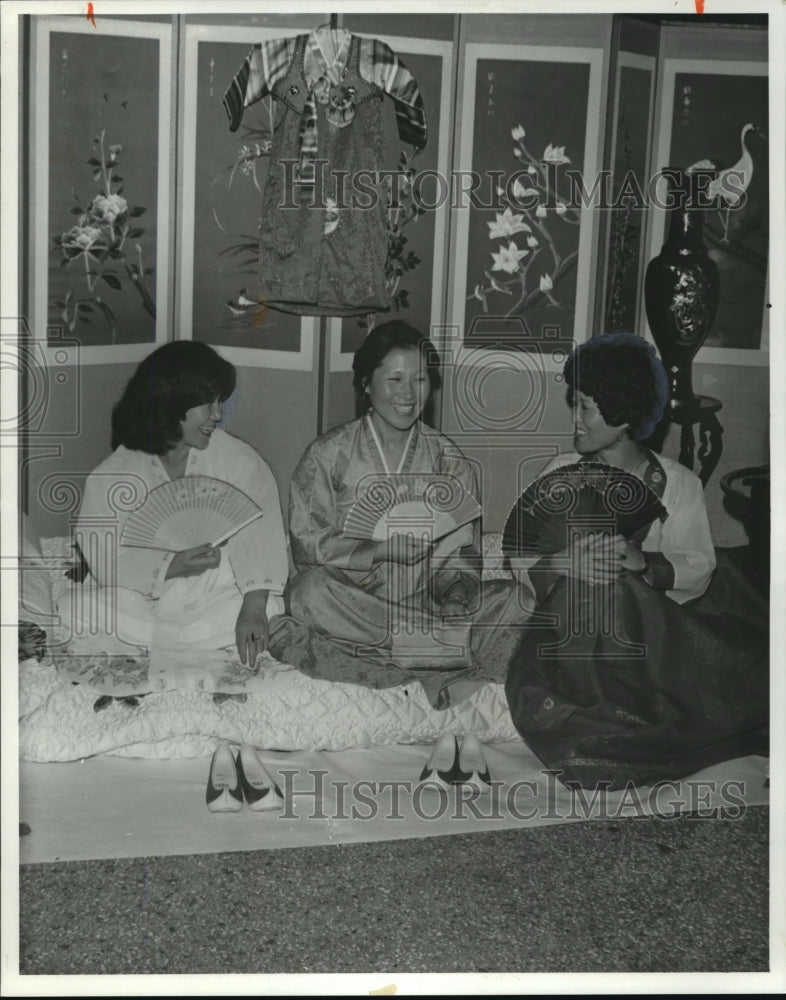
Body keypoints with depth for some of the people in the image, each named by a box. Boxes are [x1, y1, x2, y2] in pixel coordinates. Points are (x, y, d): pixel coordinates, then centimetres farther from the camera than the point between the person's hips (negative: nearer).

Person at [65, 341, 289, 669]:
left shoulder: (234, 456, -4)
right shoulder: (112, 475, -4)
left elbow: (259, 532, -15)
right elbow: (103, 559, -9)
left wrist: (253, 609, -29)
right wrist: (170, 567, -26)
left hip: (219, 599, 2)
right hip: (141, 603, -1)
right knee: (81, 614, -25)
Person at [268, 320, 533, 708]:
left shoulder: (449, 461, 11)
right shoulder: (327, 455, 4)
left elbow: (461, 556, 7)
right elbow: (306, 546, -5)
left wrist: (457, 591, -16)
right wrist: (383, 549, -18)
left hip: (427, 604, 2)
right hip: (350, 600, -2)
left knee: (515, 601, -21)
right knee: (310, 590, -35)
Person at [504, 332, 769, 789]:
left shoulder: (679, 484, 2)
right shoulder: (561, 474, 6)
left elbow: (698, 570, -4)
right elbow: (521, 558, 1)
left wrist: (644, 563, -24)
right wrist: (562, 562, -21)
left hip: (653, 625, 1)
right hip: (572, 624, -1)